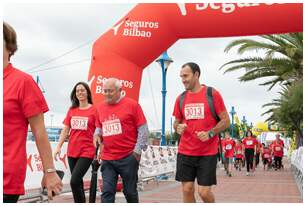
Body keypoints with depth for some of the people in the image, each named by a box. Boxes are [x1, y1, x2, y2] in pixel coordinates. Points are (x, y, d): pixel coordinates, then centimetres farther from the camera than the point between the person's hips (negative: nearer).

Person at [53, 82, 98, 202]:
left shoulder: (94, 110, -4)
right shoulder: (71, 110, 9)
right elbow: (65, 130, 11)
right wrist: (58, 147, 4)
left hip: (86, 152, -5)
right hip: (72, 152, 5)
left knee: (74, 181, -15)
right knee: (78, 182, 13)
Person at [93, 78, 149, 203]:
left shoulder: (131, 104, -4)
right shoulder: (100, 107, 9)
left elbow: (143, 129, -4)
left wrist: (138, 150, -8)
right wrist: (97, 134, 1)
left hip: (128, 157, -3)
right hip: (107, 159, 4)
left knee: (130, 192, 10)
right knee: (107, 192, 0)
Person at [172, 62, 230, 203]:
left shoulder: (212, 94, -5)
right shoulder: (181, 98, 7)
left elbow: (226, 121, -3)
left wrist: (210, 133, -18)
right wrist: (178, 127, -7)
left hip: (207, 153, -4)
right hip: (185, 152, 4)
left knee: (204, 191, -3)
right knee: (187, 189, 5)